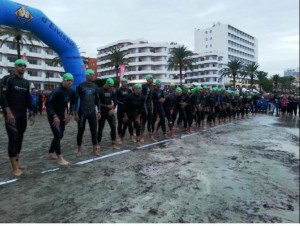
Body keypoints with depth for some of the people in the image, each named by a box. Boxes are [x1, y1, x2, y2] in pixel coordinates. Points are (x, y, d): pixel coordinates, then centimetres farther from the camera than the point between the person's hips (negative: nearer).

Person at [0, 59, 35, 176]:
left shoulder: (26, 82, 13)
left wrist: (31, 113, 10)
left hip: (23, 114, 6)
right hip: (11, 114, -6)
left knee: (20, 138, 9)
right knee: (13, 138, -9)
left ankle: (17, 162, 19)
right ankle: (15, 168, -7)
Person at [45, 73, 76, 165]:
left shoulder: (71, 92, -2)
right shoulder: (57, 91, -23)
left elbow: (73, 103, 13)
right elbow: (47, 104, -28)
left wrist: (70, 114, 1)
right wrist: (55, 116, -28)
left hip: (62, 115, 8)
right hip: (53, 115, -7)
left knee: (60, 135, 12)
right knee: (57, 135, -12)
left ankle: (51, 153, 28)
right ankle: (59, 158, -6)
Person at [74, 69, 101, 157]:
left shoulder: (95, 86, 8)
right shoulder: (80, 86, -4)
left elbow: (97, 99, 12)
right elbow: (76, 100, -5)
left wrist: (98, 111, 7)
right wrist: (76, 113, -9)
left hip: (92, 112, 4)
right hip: (82, 112, -3)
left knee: (94, 130, 3)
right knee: (80, 131, 5)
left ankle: (94, 150, 13)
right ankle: (79, 150, 19)